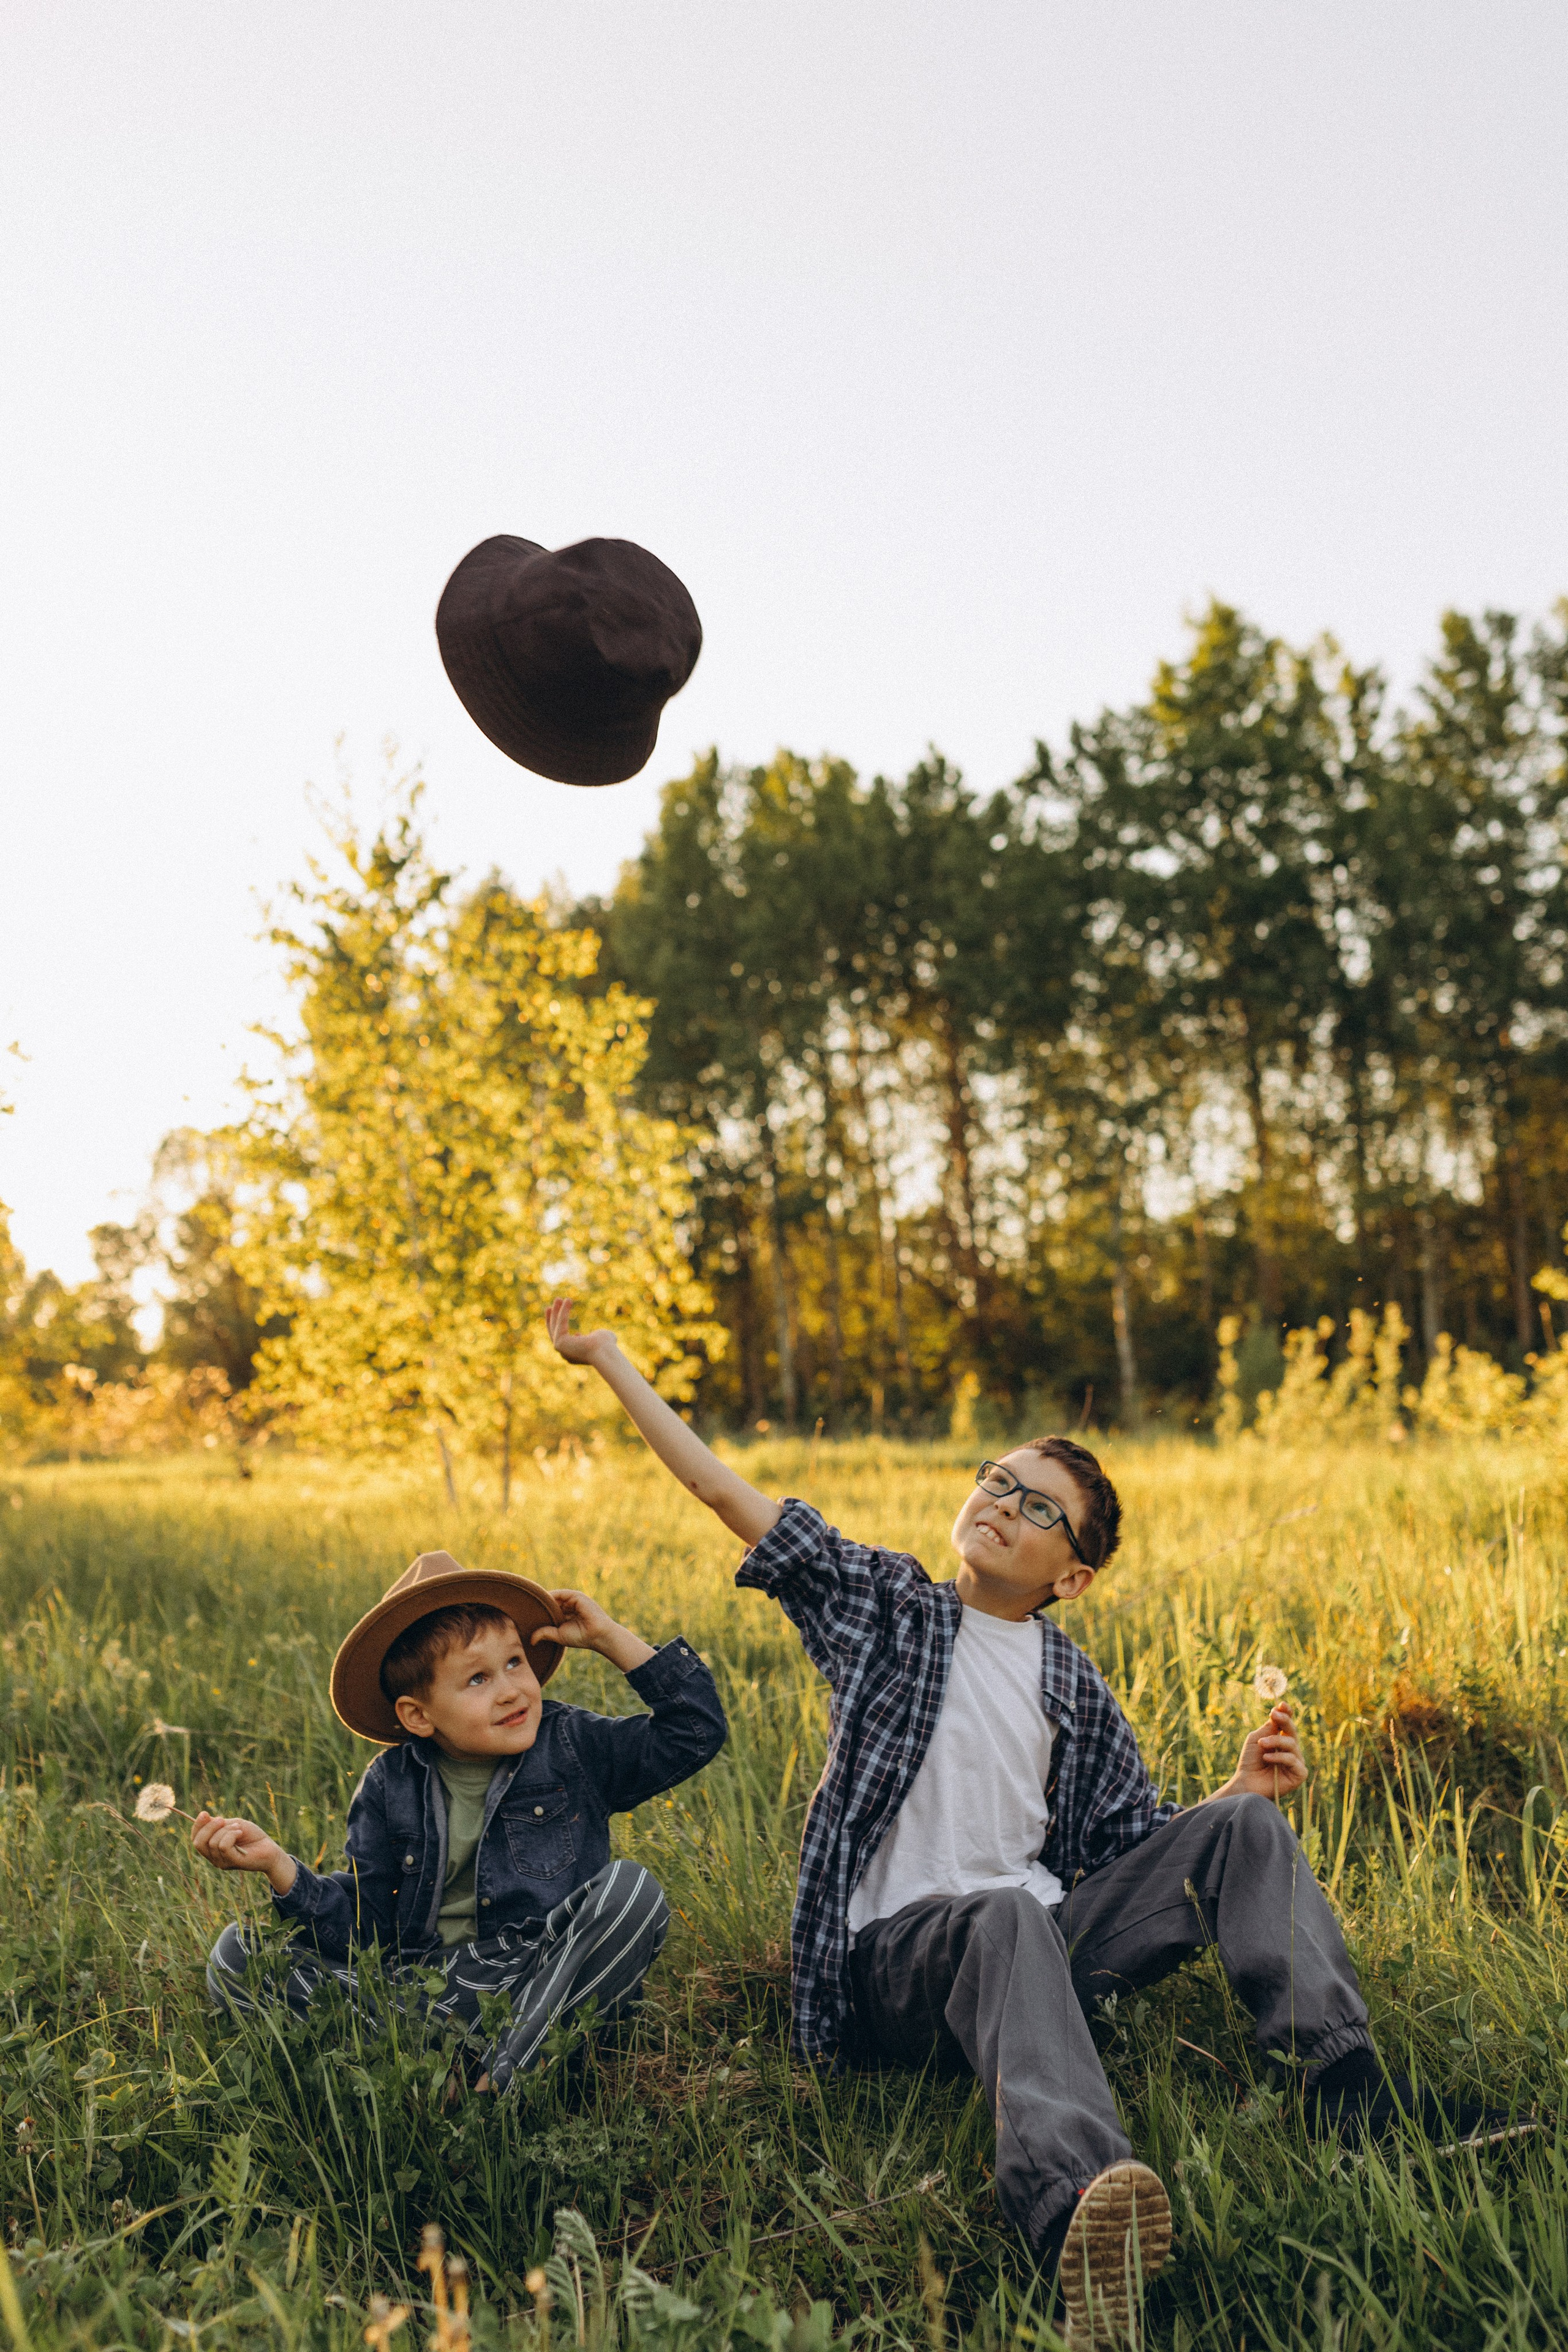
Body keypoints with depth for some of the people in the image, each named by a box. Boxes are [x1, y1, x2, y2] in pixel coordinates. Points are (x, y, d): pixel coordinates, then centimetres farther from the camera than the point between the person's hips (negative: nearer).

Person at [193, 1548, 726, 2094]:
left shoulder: (573, 1747, 1)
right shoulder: (390, 1785, 4)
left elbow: (697, 1731, -3)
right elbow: (360, 1920, 4)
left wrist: (611, 1638, -4)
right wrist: (278, 1865, -13)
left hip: (548, 1980, -2)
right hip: (423, 1984, 2)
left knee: (630, 1889, -30)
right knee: (238, 1956, -13)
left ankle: (499, 2079, -33)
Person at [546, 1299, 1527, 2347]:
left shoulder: (1073, 1685, 16)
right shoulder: (881, 1602, 9)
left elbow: (1128, 1836, 18)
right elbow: (723, 1488, 7)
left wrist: (1238, 1791, 0)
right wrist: (609, 1357, 7)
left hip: (1043, 1932, 4)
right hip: (900, 1950, -4)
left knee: (1243, 1831, -12)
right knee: (1004, 1916, -40)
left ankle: (1348, 2084, -26)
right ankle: (1074, 2195, -67)